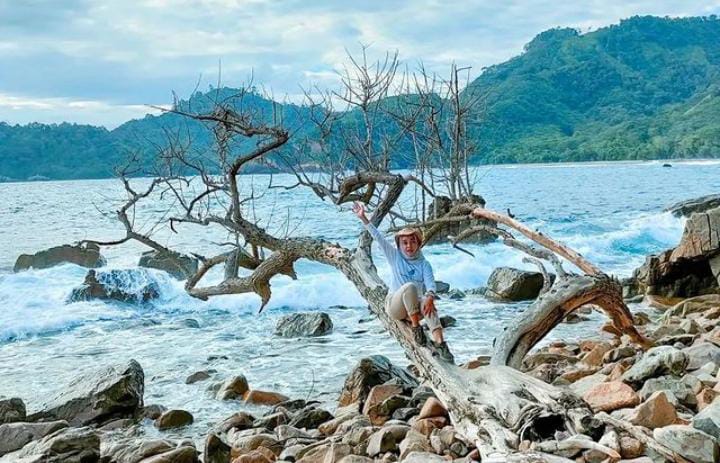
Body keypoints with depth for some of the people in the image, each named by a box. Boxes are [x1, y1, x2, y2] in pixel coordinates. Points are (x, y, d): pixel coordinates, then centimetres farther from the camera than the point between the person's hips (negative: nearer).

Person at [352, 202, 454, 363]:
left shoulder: (424, 264, 3)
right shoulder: (395, 256, 4)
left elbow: (430, 284, -13)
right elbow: (378, 237, -3)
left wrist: (430, 298, -36)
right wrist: (363, 218, -11)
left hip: (415, 307, 1)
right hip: (394, 306, -1)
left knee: (427, 302, -35)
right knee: (410, 286, -32)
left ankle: (439, 343, -49)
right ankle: (416, 328, -28)